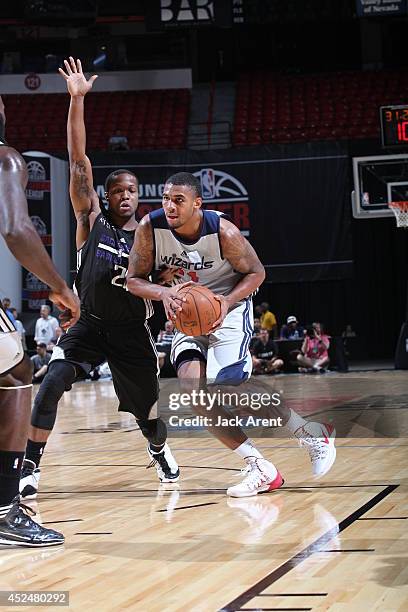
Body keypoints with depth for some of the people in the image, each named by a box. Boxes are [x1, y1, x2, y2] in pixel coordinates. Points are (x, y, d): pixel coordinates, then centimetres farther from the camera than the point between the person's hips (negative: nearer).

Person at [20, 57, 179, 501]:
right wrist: (77, 100, -19)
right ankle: (30, 468, -18)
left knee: (147, 409, 12)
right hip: (88, 324, -2)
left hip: (131, 330, 2)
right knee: (51, 384, -24)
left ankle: (160, 451, 46)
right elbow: (78, 161, -12)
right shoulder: (91, 220, -4)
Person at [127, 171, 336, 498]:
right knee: (192, 386, -16)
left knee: (226, 384, -23)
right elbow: (134, 279, -8)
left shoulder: (223, 232, -24)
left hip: (228, 308, -5)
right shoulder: (150, 227, -17)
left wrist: (226, 302, -27)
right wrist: (164, 293, -29)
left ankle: (313, 433, -3)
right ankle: (261, 469, -8)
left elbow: (256, 272, -9)